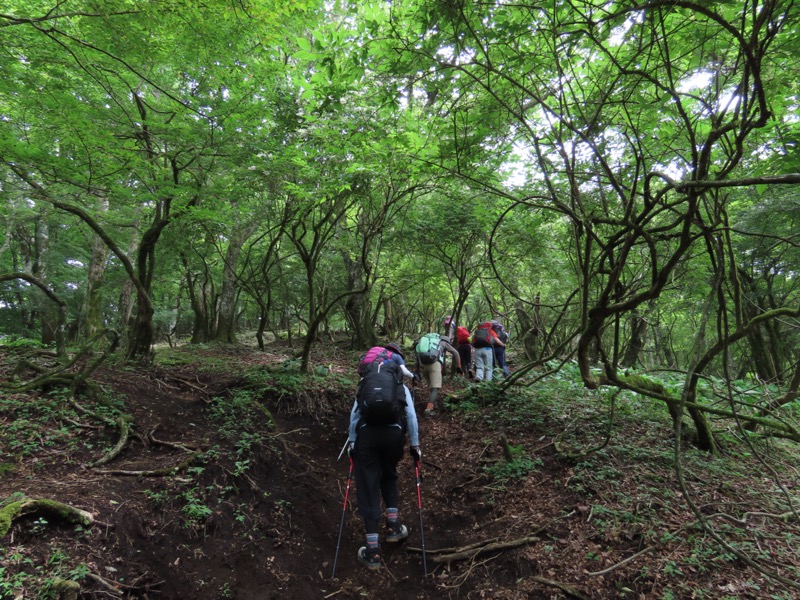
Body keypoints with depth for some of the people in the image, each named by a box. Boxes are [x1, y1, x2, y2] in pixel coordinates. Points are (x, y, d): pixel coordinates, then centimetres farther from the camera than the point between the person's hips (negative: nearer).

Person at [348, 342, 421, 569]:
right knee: (389, 476, 29)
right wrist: (415, 444, 14)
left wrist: (351, 441, 14)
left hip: (367, 433, -1)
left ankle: (373, 550, 10)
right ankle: (392, 525, 24)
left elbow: (354, 413, 13)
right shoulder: (402, 388, 22)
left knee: (367, 487, 7)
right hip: (394, 433, 1)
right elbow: (411, 416, 11)